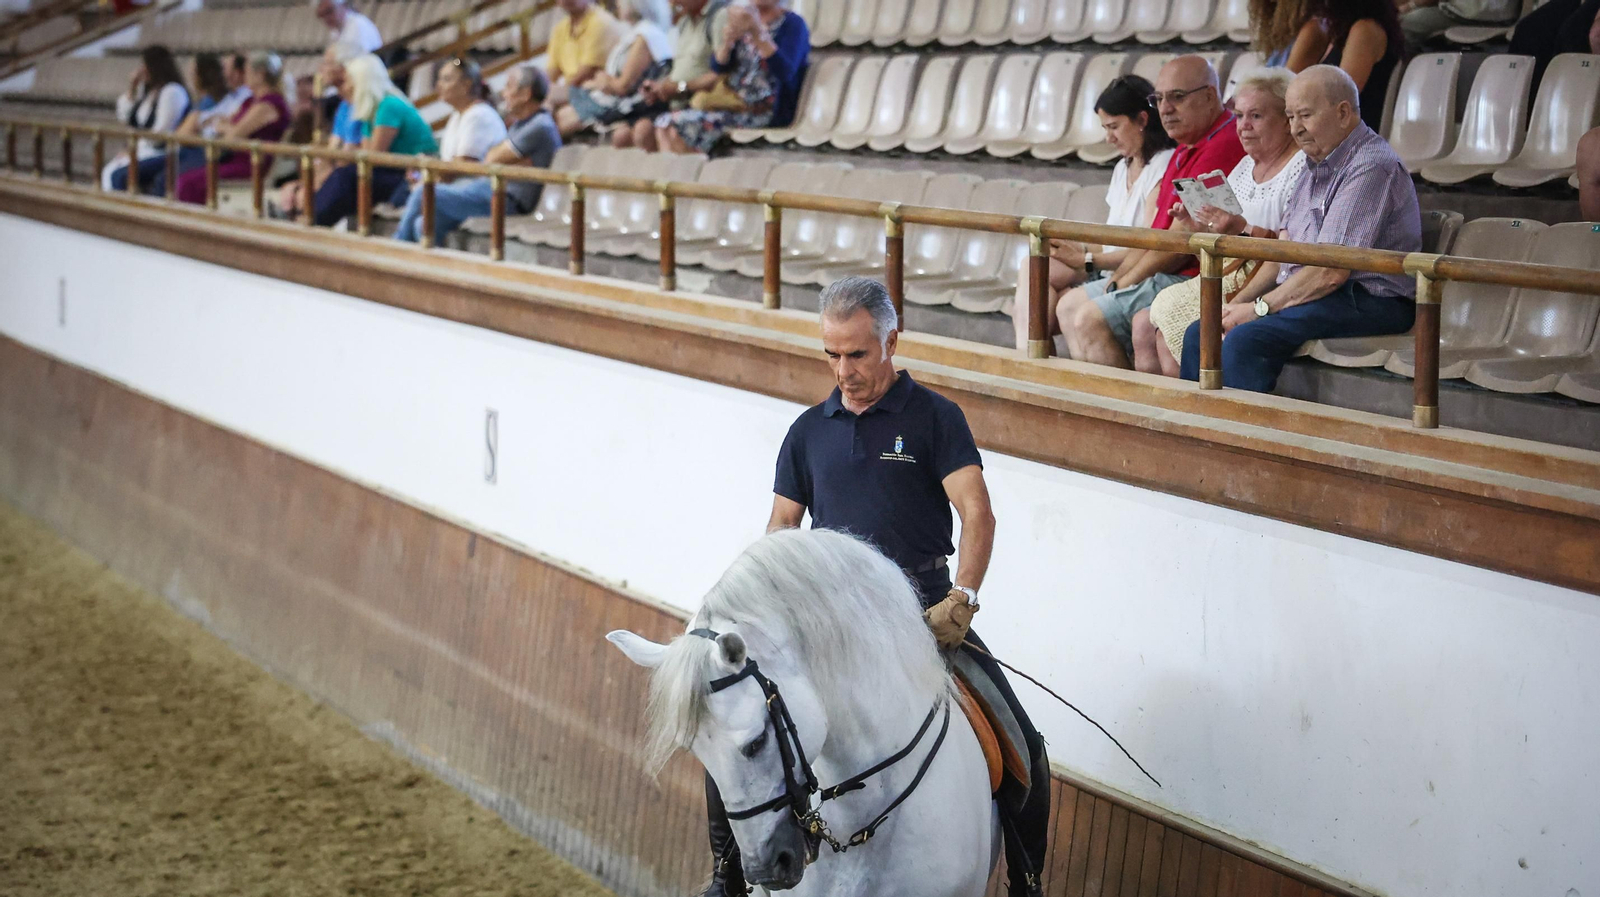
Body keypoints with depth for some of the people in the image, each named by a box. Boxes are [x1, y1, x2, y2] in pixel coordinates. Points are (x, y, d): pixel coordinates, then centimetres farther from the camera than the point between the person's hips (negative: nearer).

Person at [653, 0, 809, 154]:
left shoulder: (793, 23, -3)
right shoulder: (742, 17, 16)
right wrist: (727, 41, -11)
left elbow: (785, 72, -19)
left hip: (764, 111, -7)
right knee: (665, 123, -15)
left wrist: (758, 32, -28)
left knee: (686, 125, -24)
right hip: (731, 101, 7)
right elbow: (718, 66, 9)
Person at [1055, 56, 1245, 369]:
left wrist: (1126, 282, -9)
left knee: (1091, 318, -19)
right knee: (1069, 304, 11)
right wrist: (1117, 278, 5)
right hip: (1163, 276, 11)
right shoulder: (1185, 151, 18)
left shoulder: (1222, 147, -18)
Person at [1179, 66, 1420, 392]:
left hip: (1368, 303, -10)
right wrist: (1239, 304, 1)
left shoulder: (1371, 167, -15)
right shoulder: (1319, 166, 18)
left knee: (1246, 339, -29)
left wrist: (1260, 308, -14)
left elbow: (1331, 272, -20)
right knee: (1200, 335, -2)